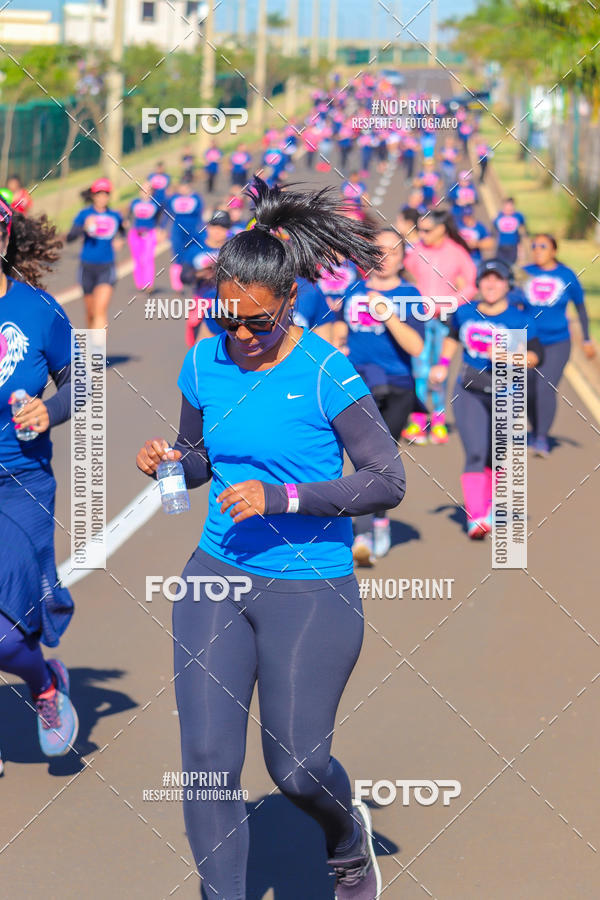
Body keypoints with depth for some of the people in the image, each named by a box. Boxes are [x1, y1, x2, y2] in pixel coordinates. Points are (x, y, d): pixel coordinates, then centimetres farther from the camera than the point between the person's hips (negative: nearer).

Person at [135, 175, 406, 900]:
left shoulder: (324, 373, -15)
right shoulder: (205, 362, 1)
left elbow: (388, 482, -14)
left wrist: (282, 497, -23)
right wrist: (169, 458, -8)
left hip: (310, 591, -4)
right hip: (216, 577, 4)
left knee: (295, 769, 4)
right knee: (207, 757, -4)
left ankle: (348, 838, 39)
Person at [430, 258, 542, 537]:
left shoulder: (520, 321, -8)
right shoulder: (465, 313, 4)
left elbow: (535, 355, -13)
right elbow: (453, 337, 24)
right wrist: (443, 363, 12)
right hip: (469, 392, 1)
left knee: (496, 456, 12)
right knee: (475, 453, -13)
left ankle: (490, 505, 36)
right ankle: (475, 517, -16)